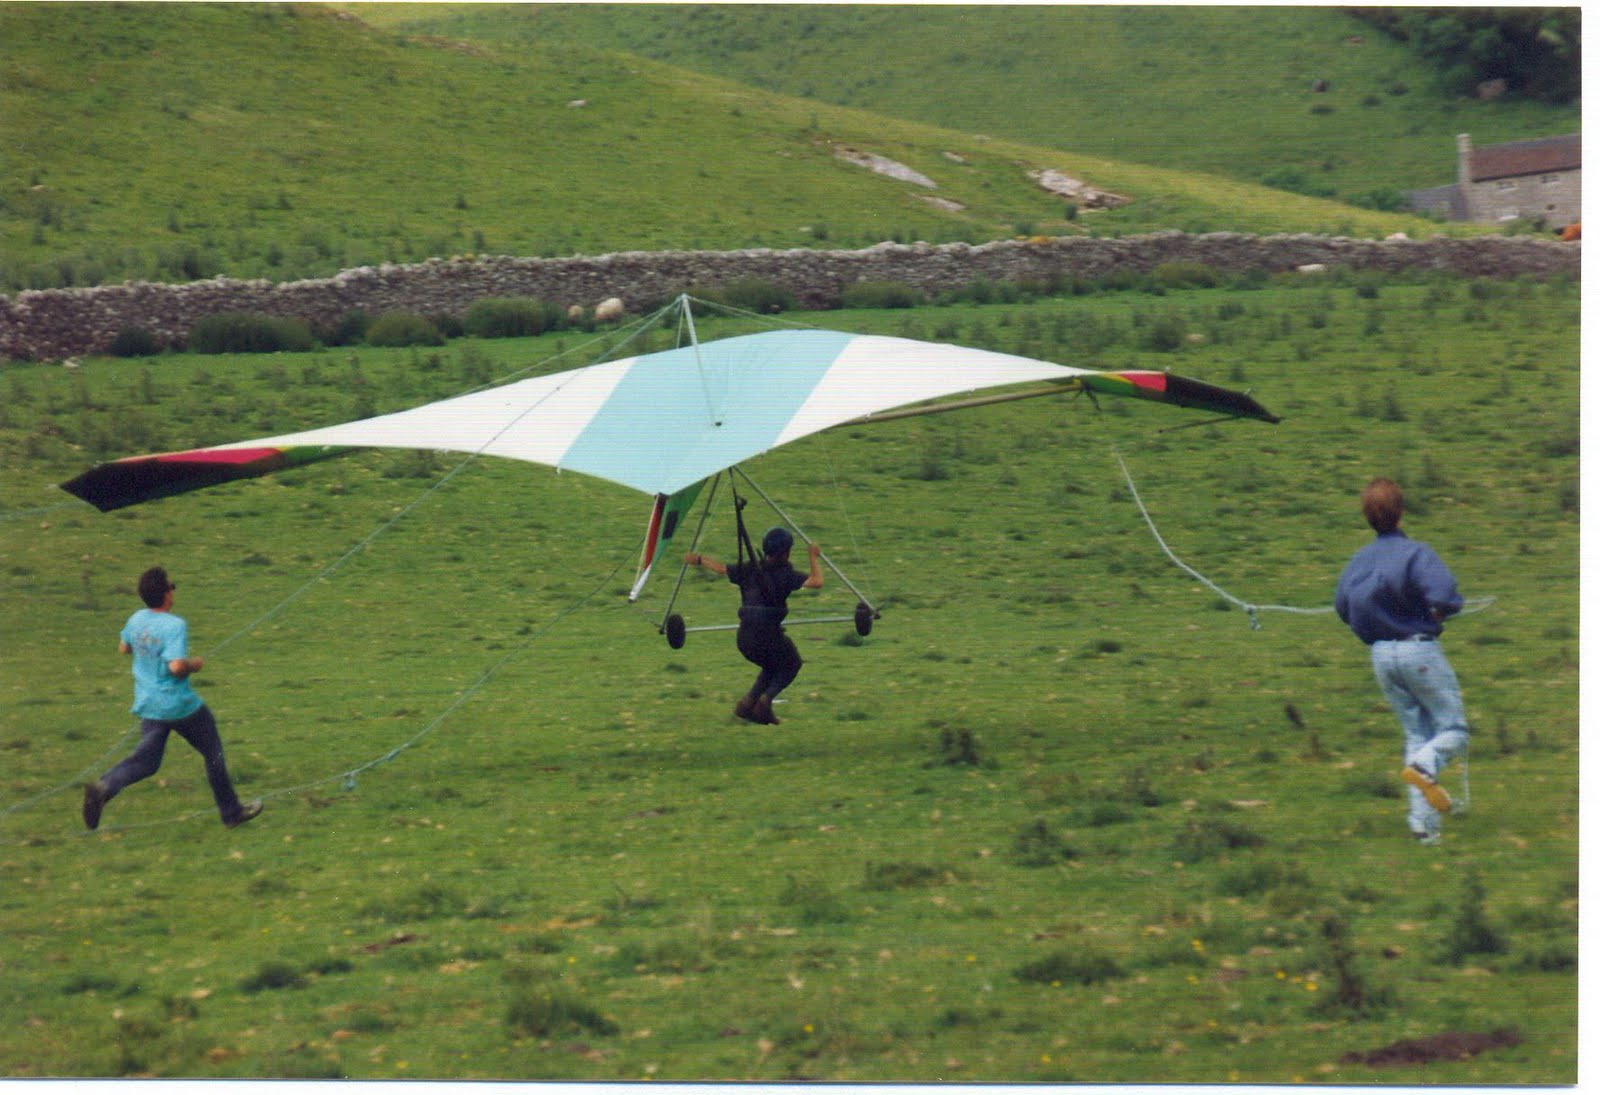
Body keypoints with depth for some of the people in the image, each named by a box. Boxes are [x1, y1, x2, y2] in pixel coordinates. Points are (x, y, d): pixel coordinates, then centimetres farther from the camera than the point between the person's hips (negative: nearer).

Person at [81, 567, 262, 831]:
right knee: (213, 754, 13)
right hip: (181, 706, -6)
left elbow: (124, 647, 19)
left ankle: (104, 787, -18)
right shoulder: (175, 625, -22)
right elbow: (176, 666, -30)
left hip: (149, 706, 6)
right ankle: (231, 811, 24)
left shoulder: (137, 619, 1)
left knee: (145, 761, 9)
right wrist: (194, 664, -11)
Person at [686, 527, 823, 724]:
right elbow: (816, 582, -17)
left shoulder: (750, 570, 9)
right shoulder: (785, 574, -8)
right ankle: (766, 699, -2)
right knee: (791, 664, 21)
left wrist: (699, 559, 40)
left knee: (771, 666, 30)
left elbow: (720, 568, 23)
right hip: (769, 635, -6)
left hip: (744, 639, 6)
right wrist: (814, 559, -2)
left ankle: (748, 702, 11)